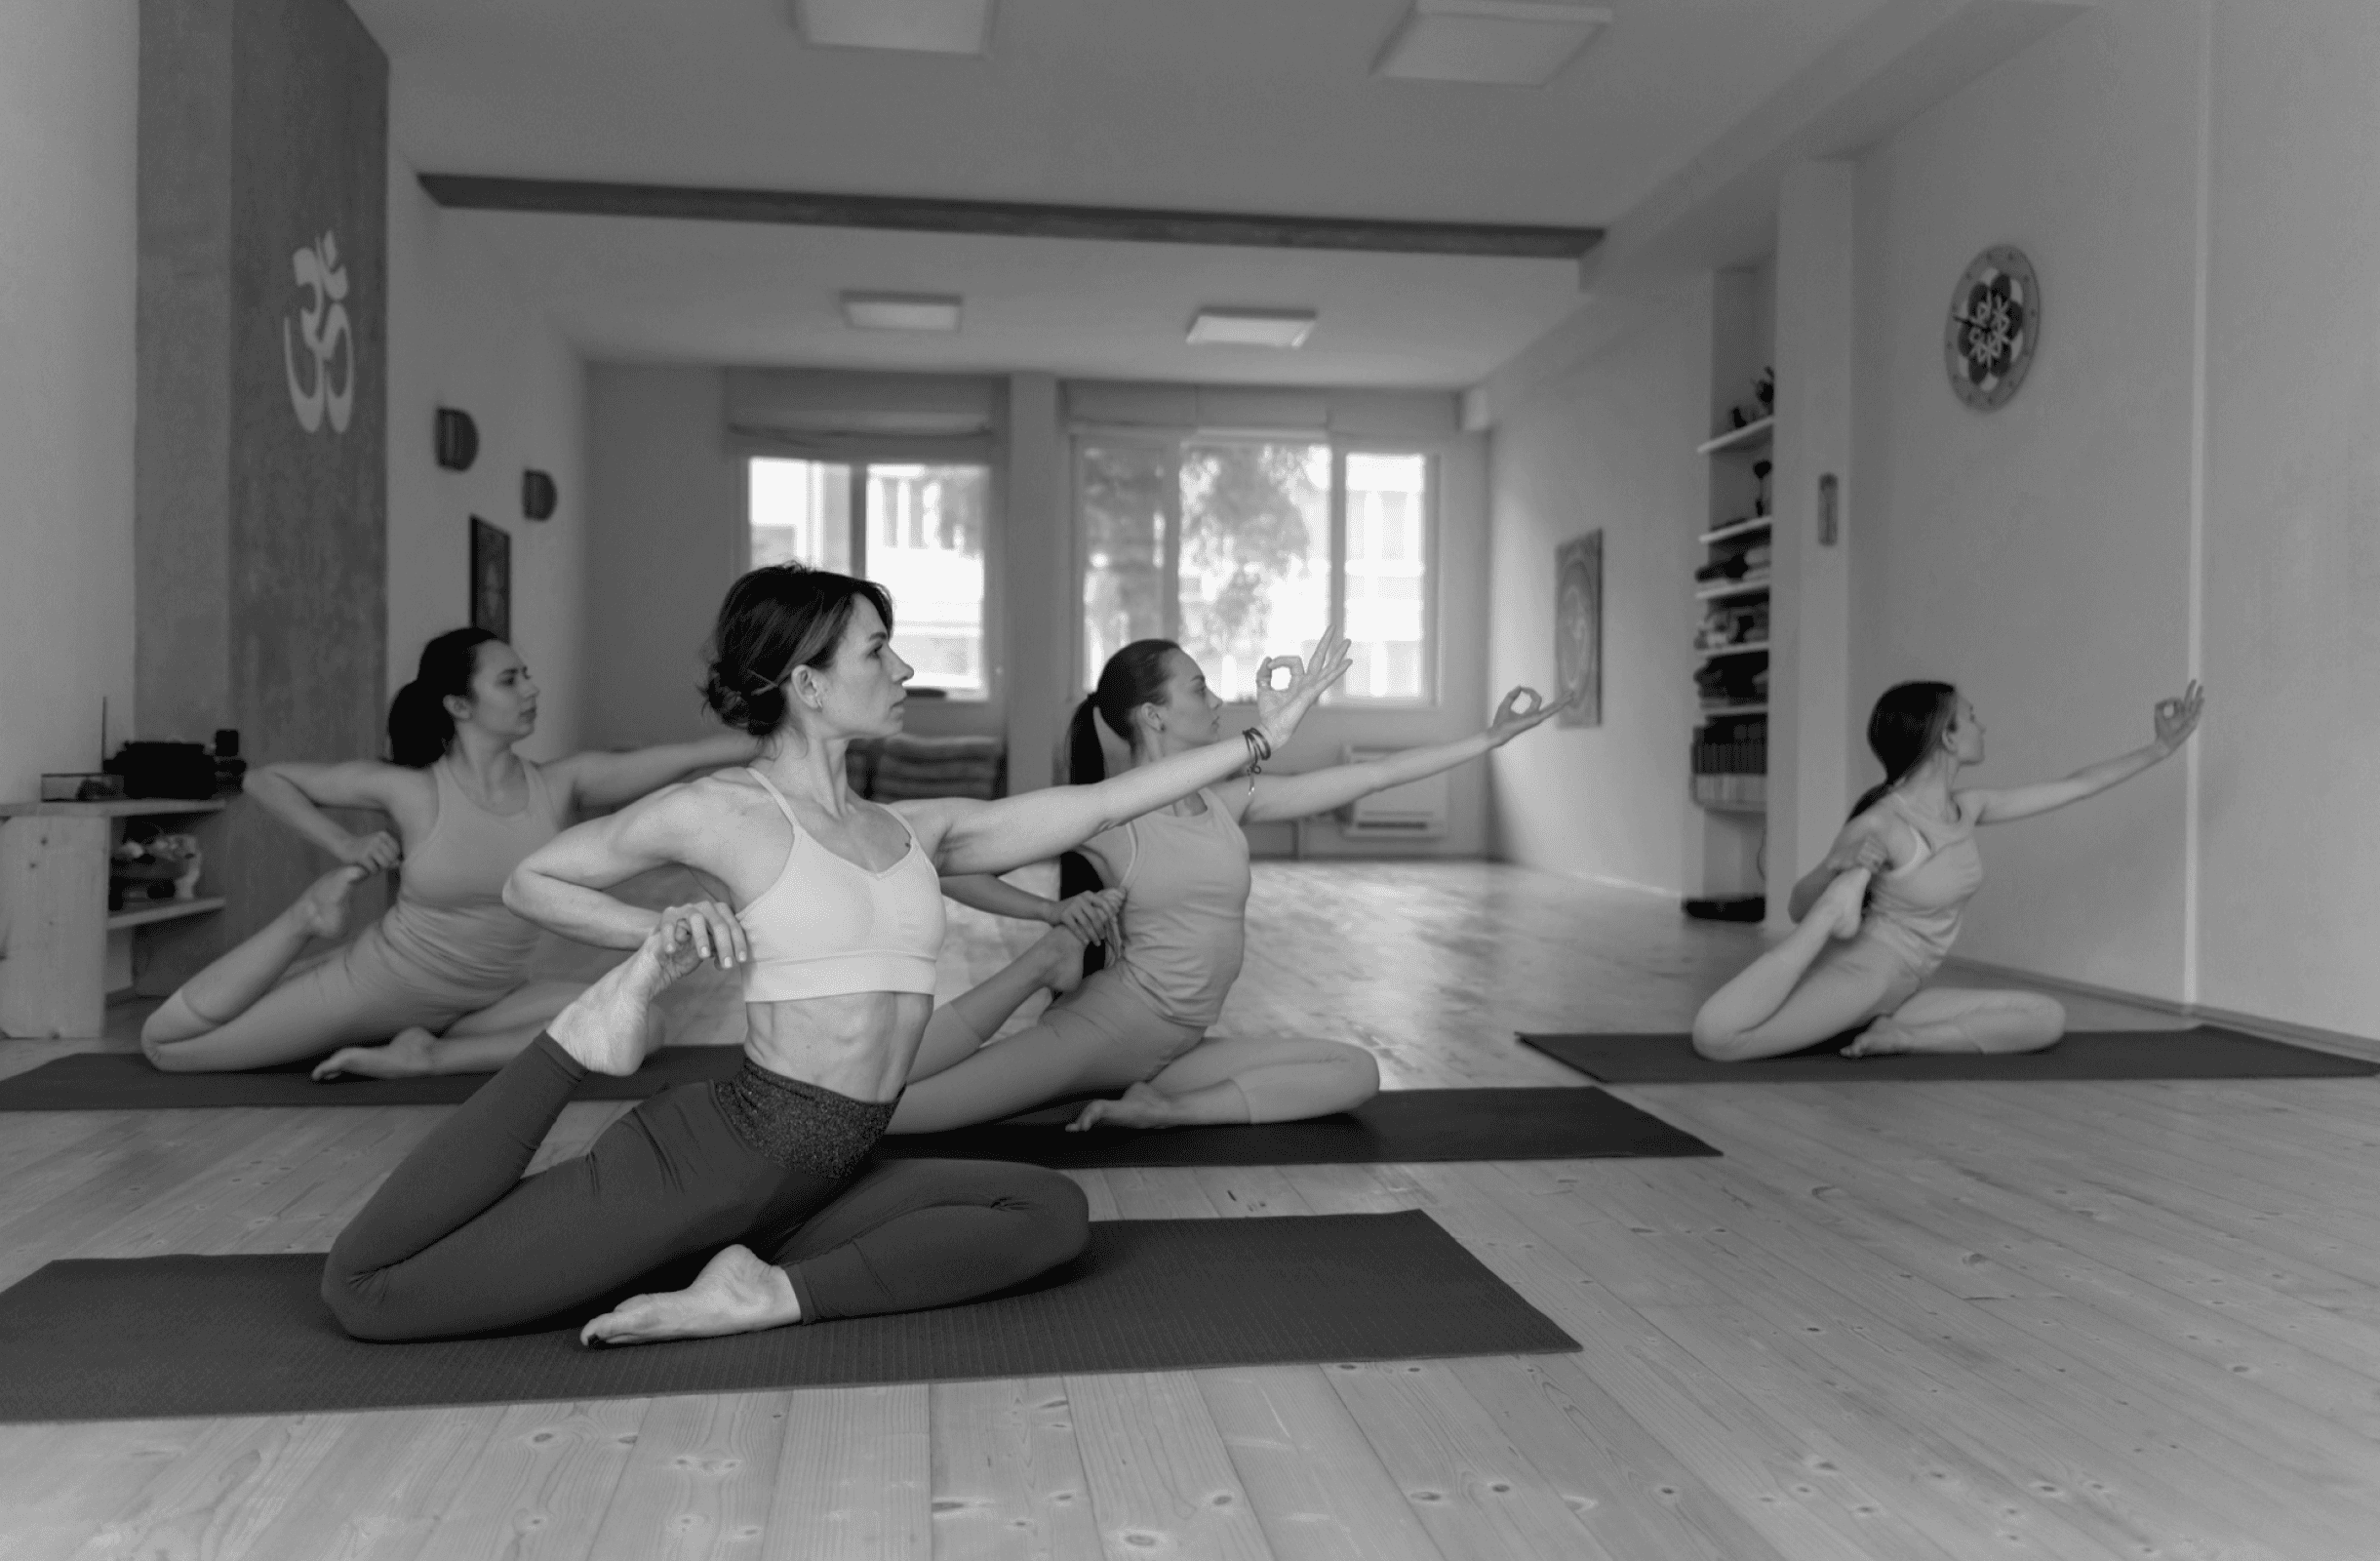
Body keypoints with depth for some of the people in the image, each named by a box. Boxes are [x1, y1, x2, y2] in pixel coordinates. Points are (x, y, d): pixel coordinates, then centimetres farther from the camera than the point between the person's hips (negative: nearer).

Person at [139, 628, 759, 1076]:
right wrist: (344, 848, -15)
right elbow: (262, 779, -1)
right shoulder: (411, 789, -15)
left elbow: (693, 755, -24)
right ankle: (309, 916, 10)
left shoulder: (561, 784, -11)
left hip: (479, 1001, 2)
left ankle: (430, 1056, -16)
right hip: (373, 982, -2)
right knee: (164, 1042, -2)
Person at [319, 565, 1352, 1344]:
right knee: (364, 1290, -11)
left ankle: (771, 1293, -14)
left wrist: (1258, 737, 9)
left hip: (822, 1183, 6)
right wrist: (659, 938, -10)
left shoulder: (917, 830, 12)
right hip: (716, 1152, -6)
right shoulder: (723, 811, -4)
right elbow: (532, 882, 8)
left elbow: (1092, 805, 9)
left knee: (1052, 1212, -7)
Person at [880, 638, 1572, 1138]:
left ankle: (1166, 1109, -13)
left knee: (1357, 1072, -7)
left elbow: (1372, 775, 8)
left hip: (1172, 1047, 7)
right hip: (1098, 1024, -7)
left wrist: (1489, 737, 8)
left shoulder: (1228, 800, 7)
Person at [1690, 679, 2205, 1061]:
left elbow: (2077, 786, 15)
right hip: (1851, 974, -7)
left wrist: (2162, 747, 17)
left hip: (1895, 994, 7)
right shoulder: (1878, 826, -17)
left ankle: (1895, 1038, -8)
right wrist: (1839, 870, -30)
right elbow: (1796, 910, -9)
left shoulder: (1969, 809, 5)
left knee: (2049, 1018, -1)